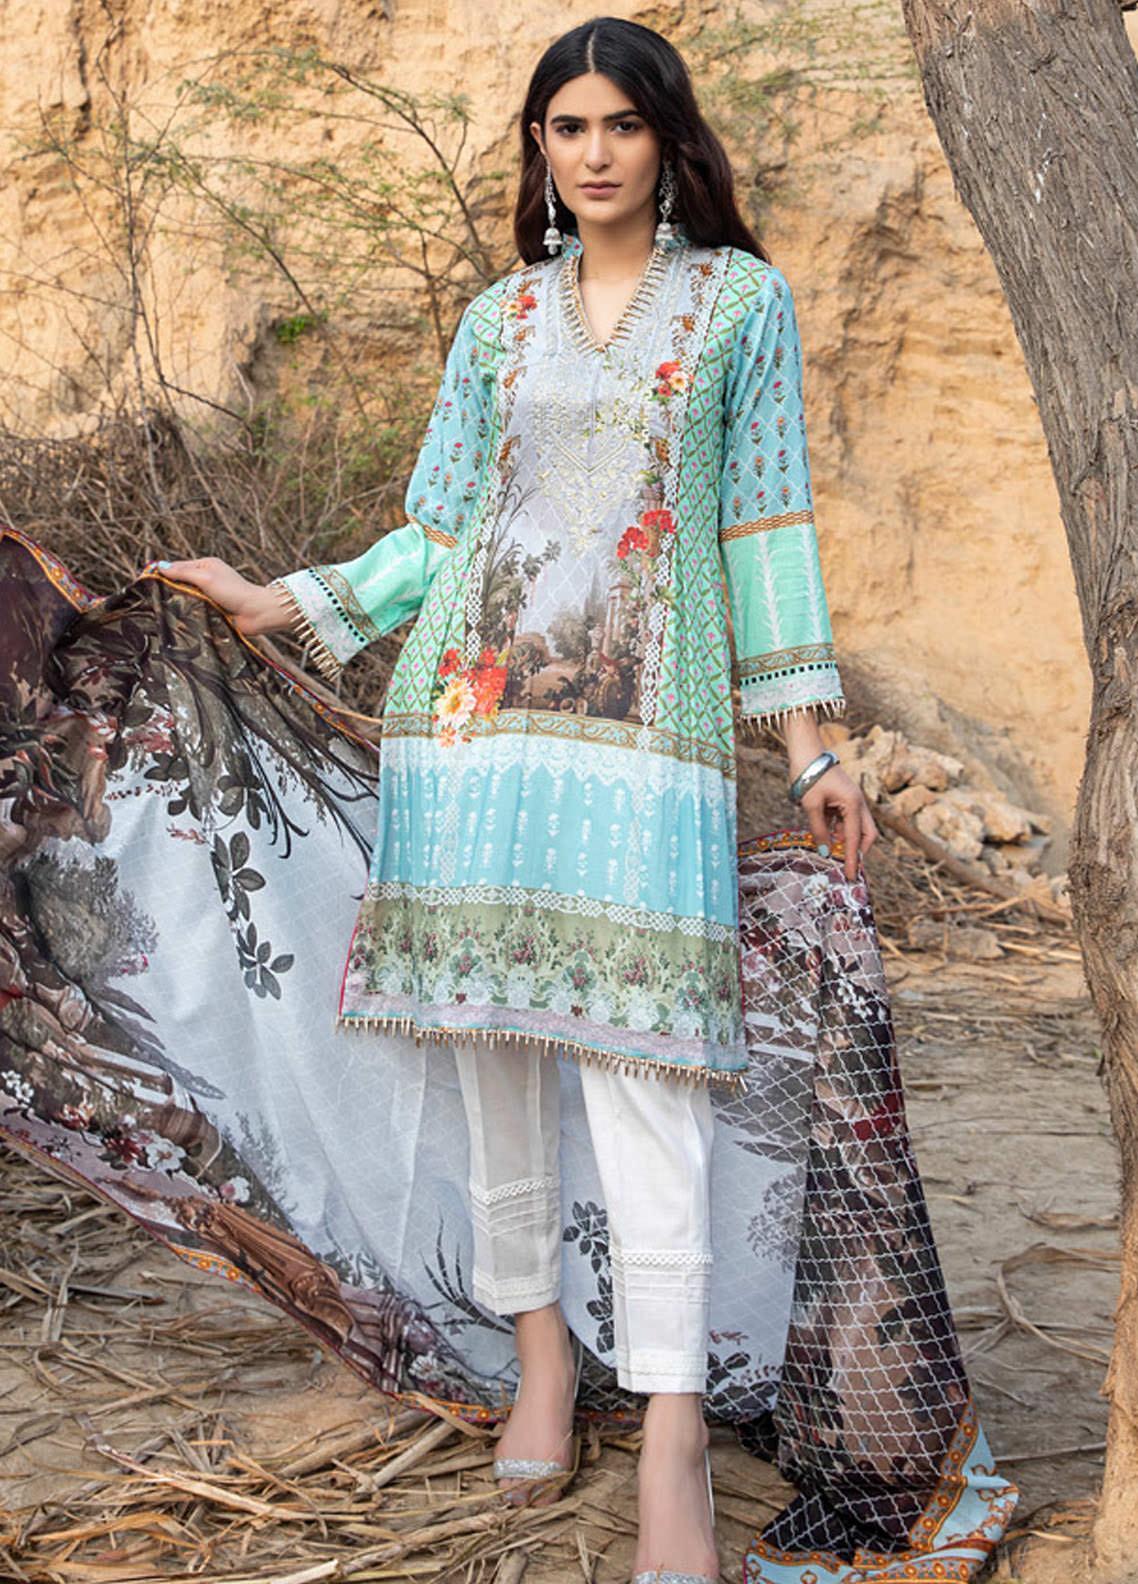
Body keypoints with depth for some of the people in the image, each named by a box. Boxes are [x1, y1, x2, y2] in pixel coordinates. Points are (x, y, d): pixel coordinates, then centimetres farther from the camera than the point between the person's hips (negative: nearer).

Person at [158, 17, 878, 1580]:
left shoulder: (742, 299, 9)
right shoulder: (499, 319, 15)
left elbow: (769, 522, 6)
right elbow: (435, 530, 15)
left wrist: (809, 742, 1)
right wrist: (288, 601, 5)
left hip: (642, 730, -3)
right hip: (474, 712, 3)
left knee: (638, 1061, -10)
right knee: (492, 1045, 3)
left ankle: (671, 1430, -6)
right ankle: (540, 1348, 19)